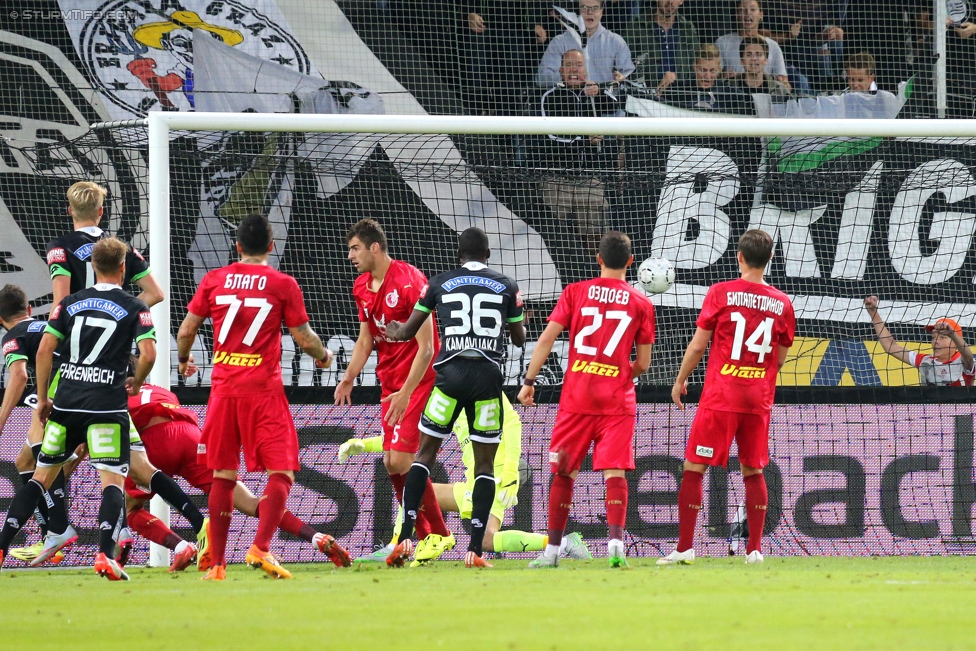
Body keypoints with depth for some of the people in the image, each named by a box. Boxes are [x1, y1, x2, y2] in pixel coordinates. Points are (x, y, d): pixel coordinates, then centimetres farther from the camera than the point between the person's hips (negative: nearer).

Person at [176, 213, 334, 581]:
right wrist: (324, 356, 20)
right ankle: (261, 548, -21)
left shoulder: (214, 280, 5)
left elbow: (185, 331, 6)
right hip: (264, 386, -3)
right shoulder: (283, 284, -2)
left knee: (223, 476, 9)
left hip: (224, 386, 3)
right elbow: (304, 337, -1)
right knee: (281, 472, -1)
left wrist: (183, 360, 27)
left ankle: (217, 564, 9)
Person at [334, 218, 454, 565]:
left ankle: (439, 534, -3)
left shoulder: (409, 282, -18)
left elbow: (426, 347, -19)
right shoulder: (362, 287, 9)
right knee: (391, 463, 4)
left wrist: (406, 393, -24)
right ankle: (425, 536, 13)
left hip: (418, 380, -9)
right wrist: (349, 377, 1)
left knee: (402, 460, -15)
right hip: (390, 381, 9)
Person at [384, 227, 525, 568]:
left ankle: (406, 538, -3)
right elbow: (520, 339, 18)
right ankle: (475, 549, -2)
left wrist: (393, 333, 39)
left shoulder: (439, 284, 8)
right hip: (488, 376, 0)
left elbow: (408, 332, 15)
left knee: (425, 453, 9)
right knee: (485, 463, 7)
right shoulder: (507, 287, 9)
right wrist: (521, 323, 42)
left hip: (450, 373, 0)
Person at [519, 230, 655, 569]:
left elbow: (547, 338, -4)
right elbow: (643, 364, 5)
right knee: (614, 471, -4)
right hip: (618, 400, 0)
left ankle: (552, 550, 12)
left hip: (577, 398, 0)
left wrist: (529, 381, 0)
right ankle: (616, 543, -21)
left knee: (563, 472, 8)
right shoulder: (641, 303, 4)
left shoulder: (575, 293, 3)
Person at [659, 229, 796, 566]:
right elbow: (780, 358, 11)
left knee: (694, 468, 1)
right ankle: (755, 548, 8)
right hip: (759, 399, 3)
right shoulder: (782, 303, 3)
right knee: (753, 471, 12)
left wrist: (680, 380, 10)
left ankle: (685, 547, -3)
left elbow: (698, 345, -4)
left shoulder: (720, 293, -6)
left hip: (720, 397, -3)